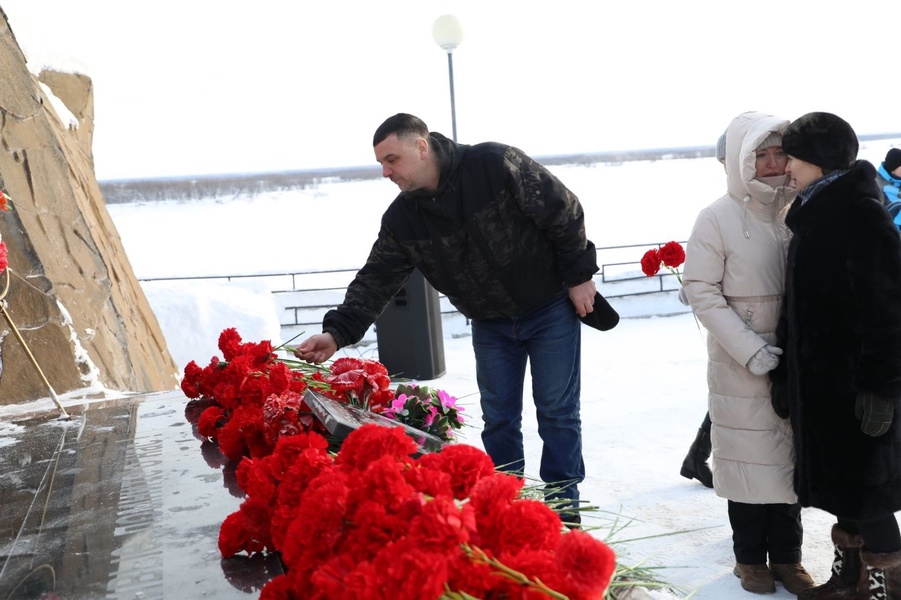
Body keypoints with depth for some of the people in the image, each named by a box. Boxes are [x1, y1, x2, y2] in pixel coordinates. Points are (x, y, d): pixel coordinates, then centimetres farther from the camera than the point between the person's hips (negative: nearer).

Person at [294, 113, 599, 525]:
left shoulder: (496, 165, -25)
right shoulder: (401, 220, -10)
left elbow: (565, 212, -17)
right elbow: (376, 280, -13)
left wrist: (578, 275, -12)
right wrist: (337, 332, -27)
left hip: (552, 310, -4)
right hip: (490, 323, 4)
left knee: (557, 411, 3)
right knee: (498, 418, 8)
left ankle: (562, 503, 16)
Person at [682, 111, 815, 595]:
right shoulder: (718, 219, -10)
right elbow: (701, 291, -11)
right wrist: (751, 350, -17)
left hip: (795, 364, 3)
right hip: (741, 368, -3)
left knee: (791, 456, 12)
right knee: (750, 456, 6)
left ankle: (786, 556, 27)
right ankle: (750, 556, 25)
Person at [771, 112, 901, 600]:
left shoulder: (862, 213, -14)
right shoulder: (811, 214, 13)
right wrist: (784, 372, 15)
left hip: (854, 381, -9)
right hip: (819, 378, 9)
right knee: (841, 484, 17)